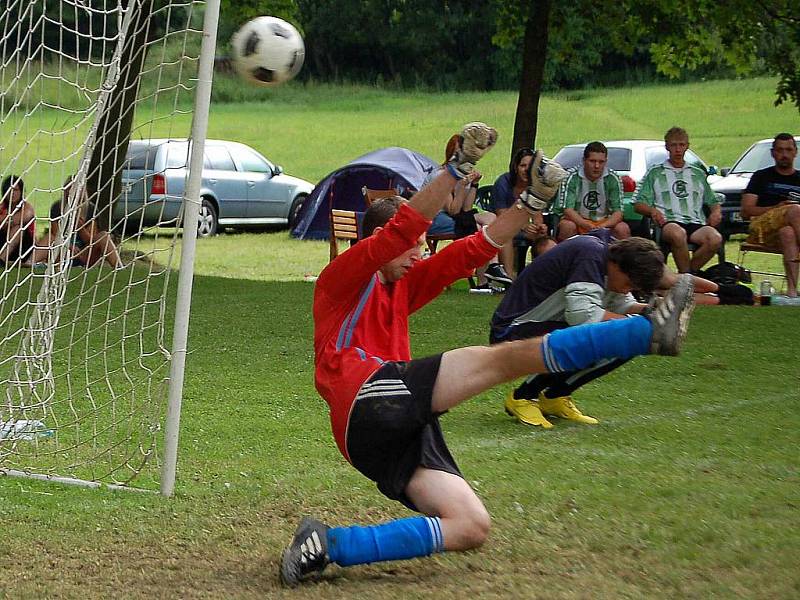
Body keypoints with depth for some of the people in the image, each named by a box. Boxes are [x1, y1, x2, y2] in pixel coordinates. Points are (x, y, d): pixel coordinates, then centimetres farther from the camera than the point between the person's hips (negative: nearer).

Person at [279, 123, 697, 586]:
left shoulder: (401, 286, 30)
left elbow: (468, 253, 21)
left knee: (471, 527, -6)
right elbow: (399, 232, -10)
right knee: (503, 359, -18)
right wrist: (459, 169, -19)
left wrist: (533, 200, 12)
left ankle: (332, 546, -14)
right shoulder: (341, 280, 8)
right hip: (370, 395, -9)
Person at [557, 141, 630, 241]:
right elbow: (568, 210, -20)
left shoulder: (613, 179, -6)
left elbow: (617, 212, -9)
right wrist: (586, 225, -38)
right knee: (567, 226, -35)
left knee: (623, 229, -26)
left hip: (604, 222, 2)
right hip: (579, 221, -2)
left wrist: (604, 226, -32)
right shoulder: (572, 178, -13)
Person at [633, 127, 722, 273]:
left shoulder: (698, 173, 30)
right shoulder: (655, 172, 21)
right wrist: (652, 210, -9)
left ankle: (690, 270, -16)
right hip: (668, 222, -3)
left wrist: (716, 211, 9)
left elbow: (713, 201, 33)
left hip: (696, 223, 3)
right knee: (677, 234, -43)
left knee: (715, 239, -34)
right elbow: (638, 204, 14)